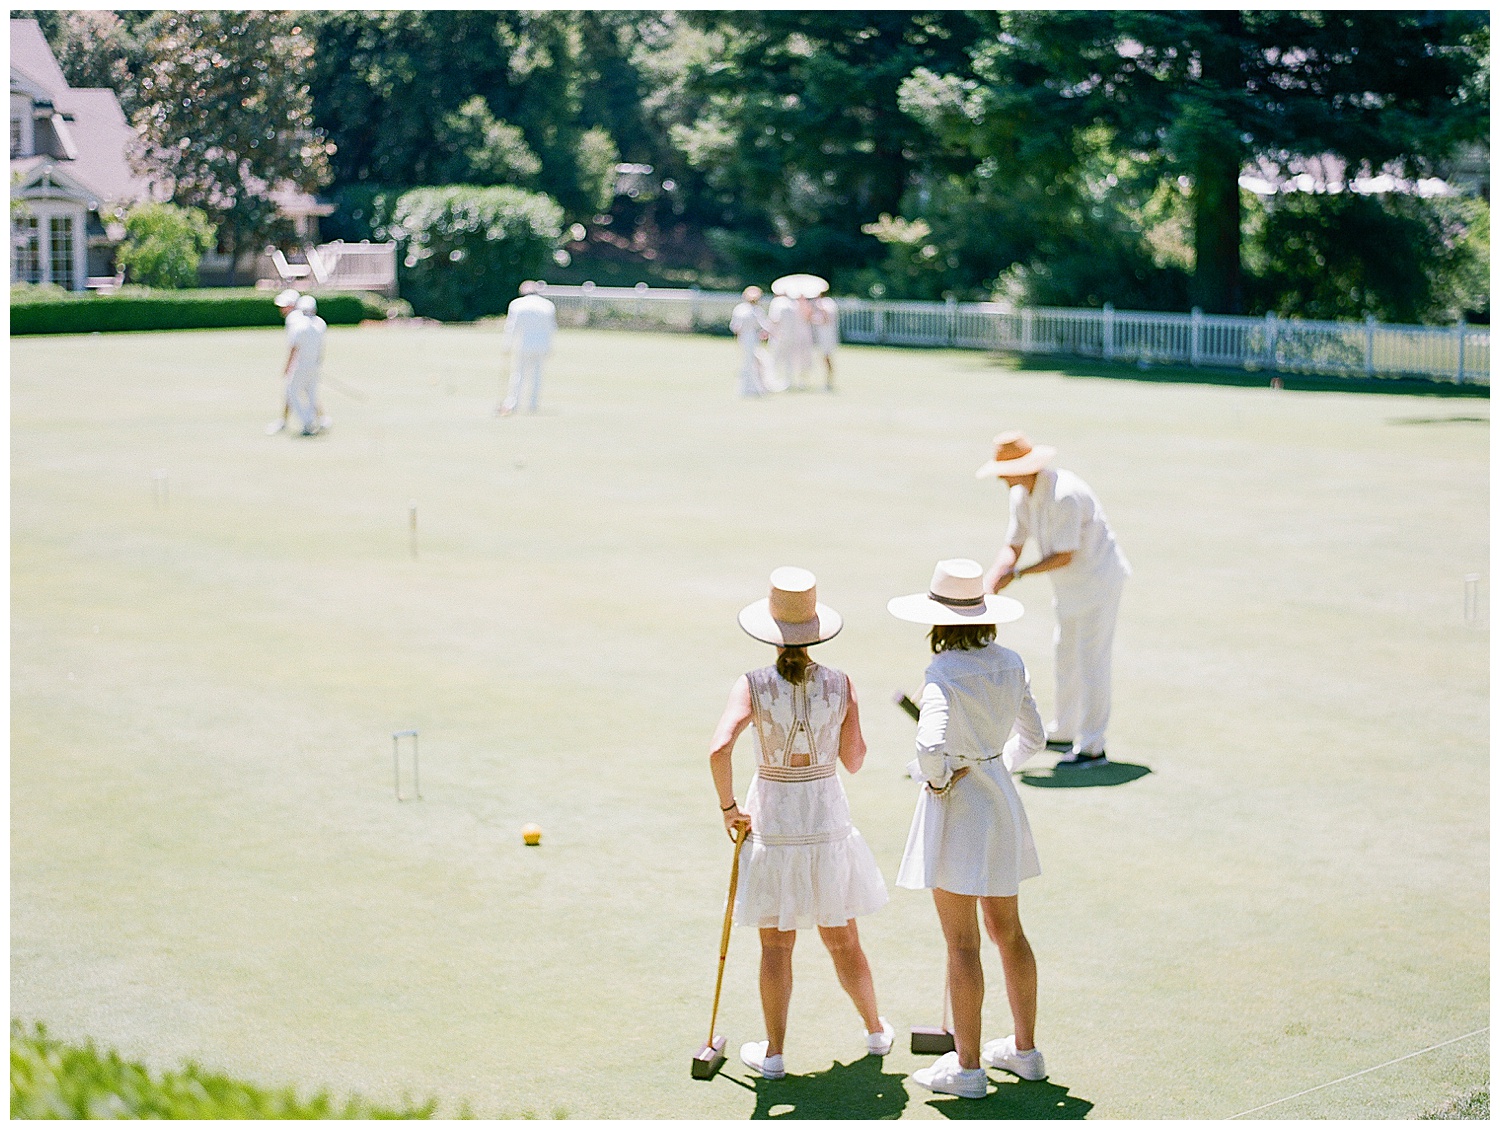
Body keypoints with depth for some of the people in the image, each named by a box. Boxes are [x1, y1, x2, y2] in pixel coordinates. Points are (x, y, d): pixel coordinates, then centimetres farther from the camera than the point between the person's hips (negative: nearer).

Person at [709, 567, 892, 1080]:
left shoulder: (754, 685, -13)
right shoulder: (839, 684, -8)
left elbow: (719, 749, -25)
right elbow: (854, 761, 1)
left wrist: (728, 807, -10)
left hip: (772, 820, -1)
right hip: (827, 820, 1)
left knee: (776, 945, 11)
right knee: (843, 940, 18)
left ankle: (773, 1053, 17)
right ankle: (875, 1030, 34)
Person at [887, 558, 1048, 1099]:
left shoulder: (944, 674, -19)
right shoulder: (1010, 663, 1)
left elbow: (931, 746, -32)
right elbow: (1033, 737, 11)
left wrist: (937, 779, -14)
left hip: (954, 809, -7)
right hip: (1001, 797, 7)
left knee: (962, 944, 1)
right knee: (1007, 931, 17)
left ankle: (967, 1066, 8)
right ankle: (1025, 1049, 27)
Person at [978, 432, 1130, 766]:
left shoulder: (1064, 495, -29)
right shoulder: (1021, 495, 0)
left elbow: (1064, 556, -27)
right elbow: (1013, 546, 4)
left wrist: (1017, 573, -23)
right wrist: (990, 581, -11)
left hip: (1098, 582, -10)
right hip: (1070, 586, 10)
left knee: (1090, 661, -6)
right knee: (1066, 655, 19)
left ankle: (1092, 747, 0)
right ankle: (1063, 734, 33)